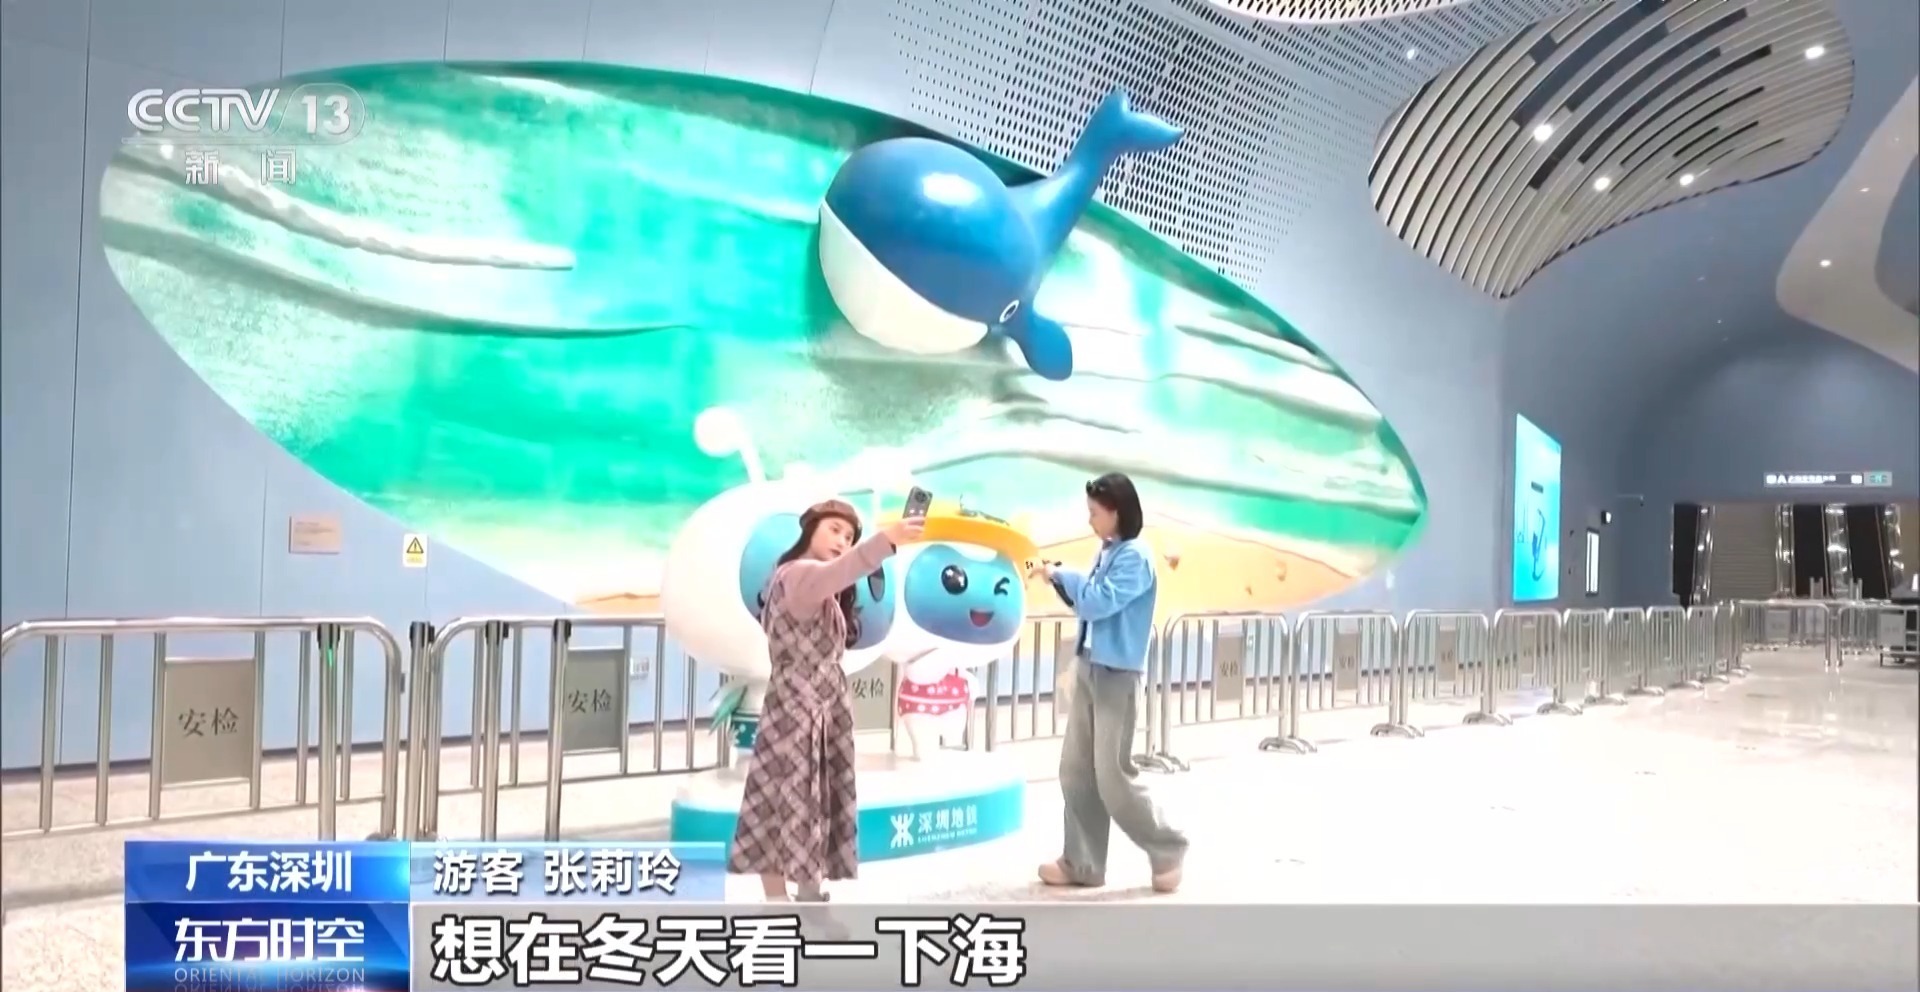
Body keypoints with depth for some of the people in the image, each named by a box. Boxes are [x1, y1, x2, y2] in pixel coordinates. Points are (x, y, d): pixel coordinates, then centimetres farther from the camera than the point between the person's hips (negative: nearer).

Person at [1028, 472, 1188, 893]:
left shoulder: (1136, 557, -16)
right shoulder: (1106, 553, 12)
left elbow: (1099, 603, -25)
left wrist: (1062, 574, -11)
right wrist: (1057, 578, 0)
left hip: (1117, 676, -9)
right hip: (1087, 669, 9)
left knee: (1113, 776, -3)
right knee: (1076, 771, 9)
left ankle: (1168, 850, 15)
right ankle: (1081, 863, 17)